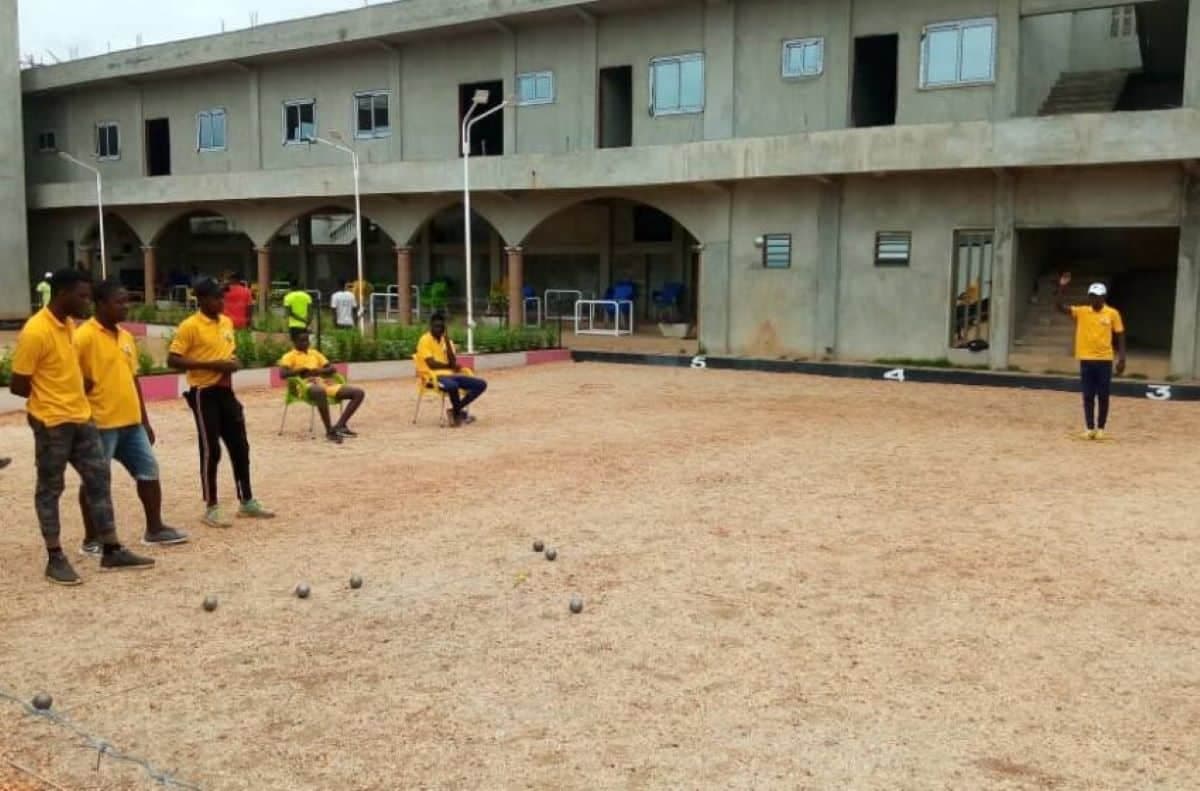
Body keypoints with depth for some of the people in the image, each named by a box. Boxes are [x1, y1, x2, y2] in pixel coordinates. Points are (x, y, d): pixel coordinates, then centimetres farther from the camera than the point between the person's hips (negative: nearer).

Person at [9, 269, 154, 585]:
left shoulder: (68, 324, 8)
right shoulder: (35, 331, -19)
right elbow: (18, 386, -15)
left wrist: (73, 395, 10)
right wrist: (49, 399, -1)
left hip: (81, 418, 8)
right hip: (52, 423, -8)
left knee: (99, 480, 9)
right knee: (50, 489, 4)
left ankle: (112, 551, 15)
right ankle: (55, 558, 14)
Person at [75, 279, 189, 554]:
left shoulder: (126, 337, 13)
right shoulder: (84, 337, -12)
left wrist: (145, 420, 18)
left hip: (131, 422, 8)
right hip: (101, 423, -8)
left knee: (149, 471, 11)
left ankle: (155, 529, 23)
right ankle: (91, 540, 15)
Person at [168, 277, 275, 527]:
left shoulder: (227, 322, 10)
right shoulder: (190, 326, -12)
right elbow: (172, 360, -16)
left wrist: (232, 363, 1)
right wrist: (212, 365, -22)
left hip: (225, 391, 7)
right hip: (204, 393, -7)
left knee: (240, 447, 10)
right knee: (211, 450, -3)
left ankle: (247, 502, 21)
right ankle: (211, 509, 8)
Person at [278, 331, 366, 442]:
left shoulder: (314, 353, 27)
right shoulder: (289, 356, 10)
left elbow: (332, 369, 21)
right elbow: (282, 374, -9)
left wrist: (320, 371, 0)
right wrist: (303, 370, -10)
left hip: (326, 383, 6)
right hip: (308, 386, -6)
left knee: (359, 393, -11)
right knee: (320, 392, -46)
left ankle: (340, 425, -15)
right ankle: (330, 431, -35)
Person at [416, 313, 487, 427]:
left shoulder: (446, 340, 14)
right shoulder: (425, 340, -6)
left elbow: (453, 363, 0)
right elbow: (432, 364, -15)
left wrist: (447, 341, -6)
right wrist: (450, 366, -2)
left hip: (450, 375, 7)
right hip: (434, 377, -7)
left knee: (481, 384, -7)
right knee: (453, 386, -41)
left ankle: (455, 411, -5)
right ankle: (458, 412, -11)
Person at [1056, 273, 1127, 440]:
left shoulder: (1113, 314, -1)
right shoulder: (1081, 312, 1)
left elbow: (1120, 337, 3)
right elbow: (1059, 306, -10)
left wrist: (1122, 359, -4)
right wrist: (1061, 287, -23)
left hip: (1104, 360, -1)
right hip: (1086, 359, 1)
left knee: (1103, 397, 4)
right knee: (1088, 396, 5)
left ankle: (1101, 428, 14)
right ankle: (1089, 428, 12)